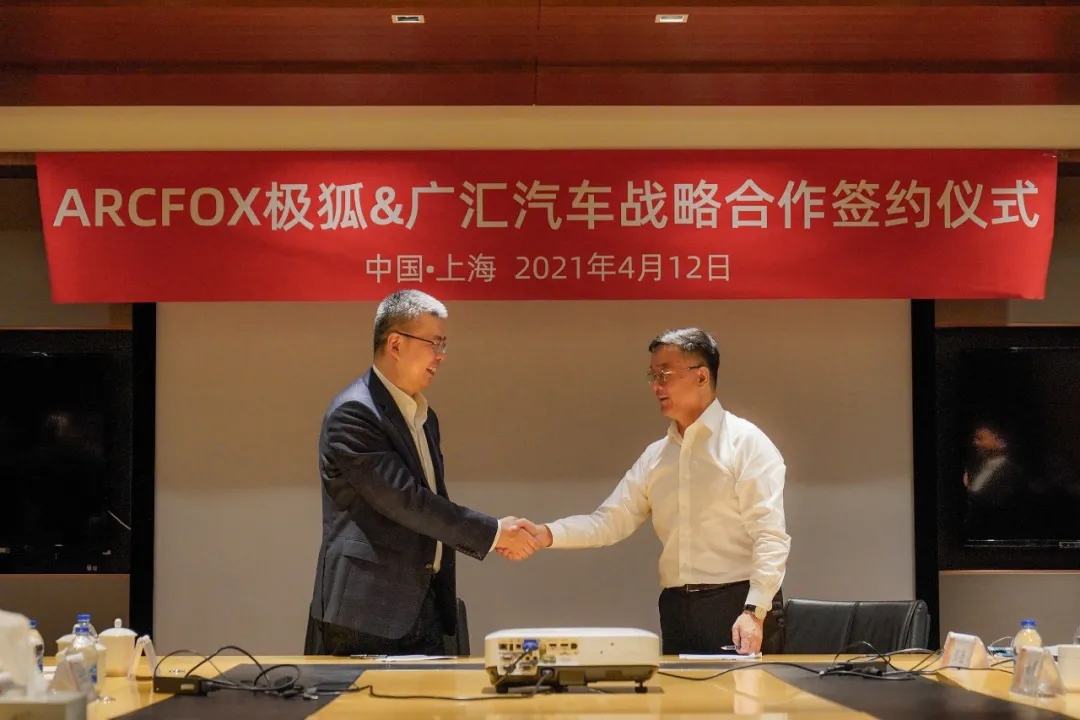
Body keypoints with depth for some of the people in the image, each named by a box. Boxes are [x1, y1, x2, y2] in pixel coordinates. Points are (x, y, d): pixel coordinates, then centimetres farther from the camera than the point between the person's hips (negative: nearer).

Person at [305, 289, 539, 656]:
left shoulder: (423, 416, 17)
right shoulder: (353, 413, -14)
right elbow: (403, 500, -20)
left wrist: (489, 538, 5)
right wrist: (492, 532, -14)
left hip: (425, 609, 9)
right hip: (366, 614, -9)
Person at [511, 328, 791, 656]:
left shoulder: (745, 442, -4)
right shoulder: (655, 457, 16)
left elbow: (770, 537, -12)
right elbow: (609, 521, 10)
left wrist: (754, 612, -21)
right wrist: (547, 534, -6)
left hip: (737, 605, -6)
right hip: (677, 609, 6)